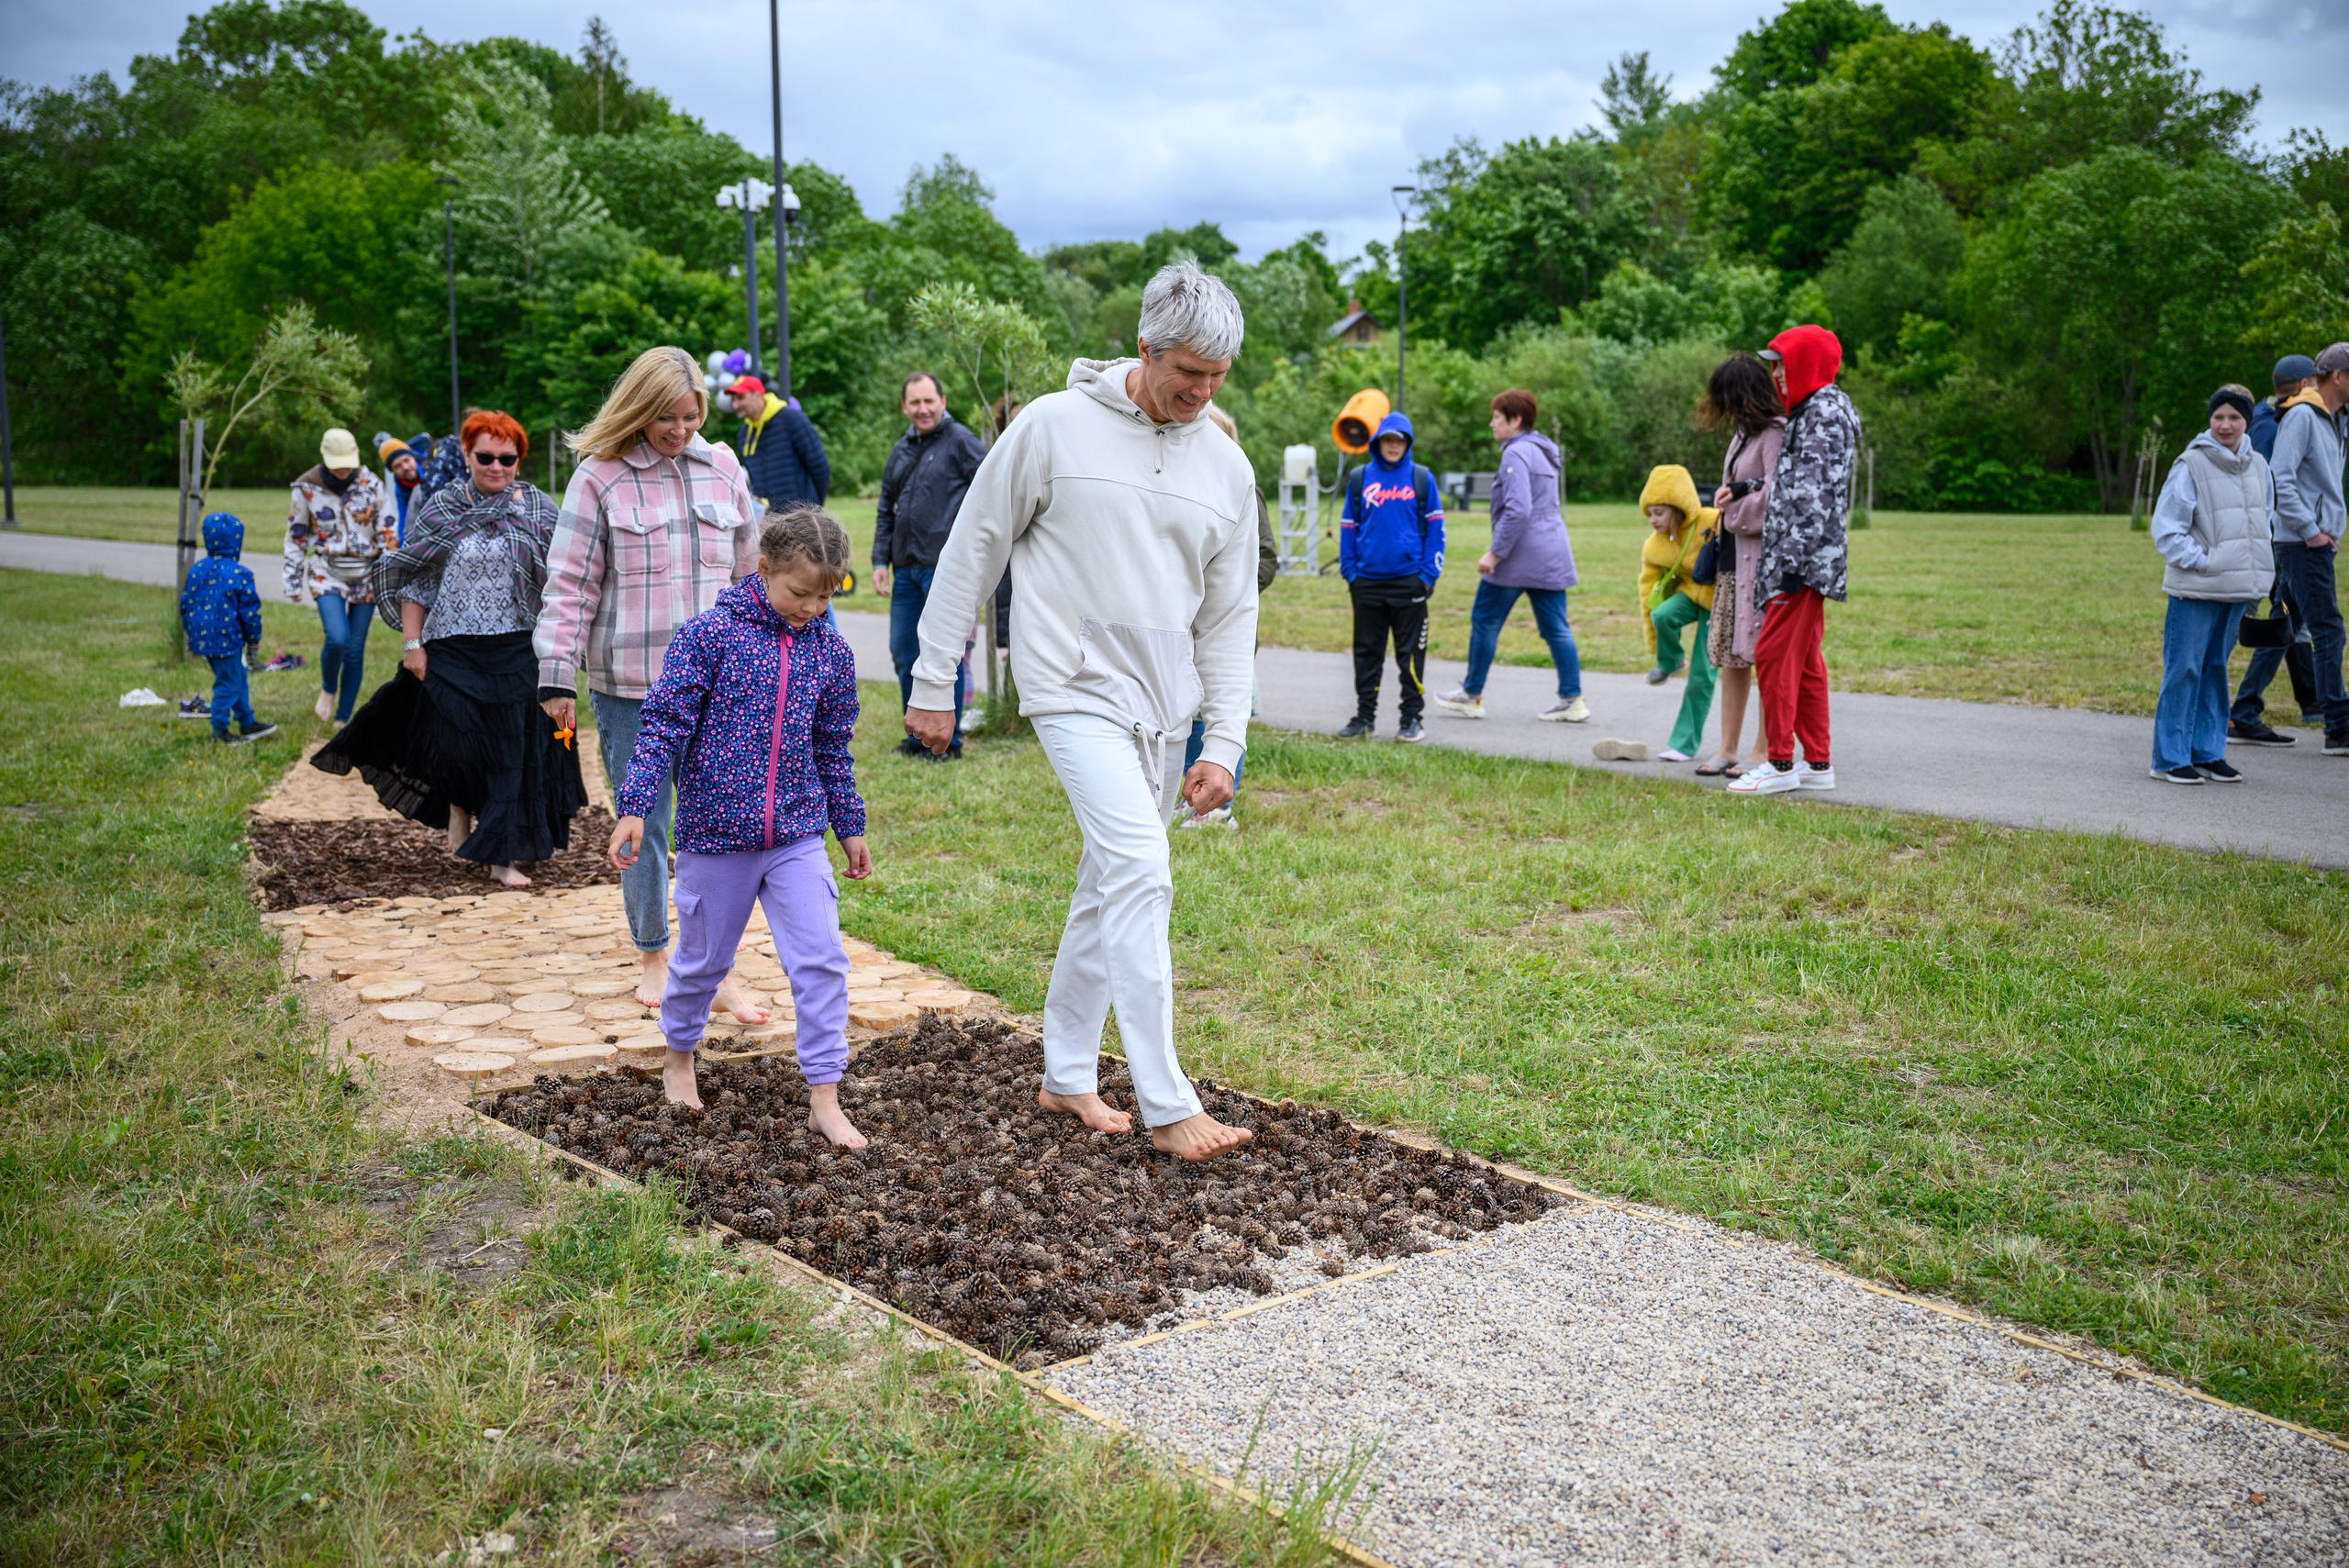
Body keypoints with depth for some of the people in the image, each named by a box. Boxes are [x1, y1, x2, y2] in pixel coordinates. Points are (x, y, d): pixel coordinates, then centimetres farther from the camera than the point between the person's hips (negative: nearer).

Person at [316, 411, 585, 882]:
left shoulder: (540, 509, 4)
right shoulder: (442, 509, 3)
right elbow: (413, 580, 4)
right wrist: (412, 644, -2)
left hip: (519, 652, 0)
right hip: (453, 649, 0)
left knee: (513, 749, -1)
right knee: (456, 743, 4)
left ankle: (501, 851, 8)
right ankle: (460, 820, 30)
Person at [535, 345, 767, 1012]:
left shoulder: (723, 470, 8)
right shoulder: (600, 476, -3)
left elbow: (749, 573, 15)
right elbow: (570, 584, -2)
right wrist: (557, 677, -6)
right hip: (629, 682, -2)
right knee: (643, 823, 7)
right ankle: (653, 958, 23)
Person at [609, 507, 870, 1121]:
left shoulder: (830, 650, 3)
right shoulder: (709, 634, -9)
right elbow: (664, 723, -9)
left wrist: (850, 826, 18)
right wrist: (635, 807, -15)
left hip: (798, 835, 3)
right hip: (715, 833, -2)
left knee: (821, 961, -5)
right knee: (704, 958, 15)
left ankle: (824, 1098, 3)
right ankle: (678, 1055, 42)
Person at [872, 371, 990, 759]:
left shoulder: (959, 440, -4)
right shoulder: (901, 451, 17)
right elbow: (885, 510, 23)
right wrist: (881, 560, 13)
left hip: (945, 567, -7)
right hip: (906, 568, 7)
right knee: (903, 653, 10)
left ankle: (948, 740, 5)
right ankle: (919, 735, 22)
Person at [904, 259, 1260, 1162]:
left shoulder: (1226, 467, 6)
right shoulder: (1054, 428, -7)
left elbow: (1230, 616, 9)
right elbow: (971, 552, -1)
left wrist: (1224, 743, 2)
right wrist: (932, 683, 0)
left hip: (1156, 706, 6)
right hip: (1074, 686, -6)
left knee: (1111, 883, 12)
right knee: (1139, 869, -18)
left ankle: (1067, 1076, 27)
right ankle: (1166, 1106, -13)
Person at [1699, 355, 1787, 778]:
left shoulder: (1775, 433, -12)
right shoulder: (1742, 433, 17)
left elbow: (1774, 497, -20)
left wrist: (1734, 509, -5)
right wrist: (1729, 497, 2)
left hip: (1763, 556, -9)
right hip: (1735, 554, 9)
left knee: (1765, 656, -3)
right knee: (1730, 654, 9)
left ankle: (1762, 751, 3)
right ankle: (1728, 748, 14)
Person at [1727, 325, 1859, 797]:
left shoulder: (1825, 412, -12)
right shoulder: (1810, 412, 20)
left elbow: (1813, 494, -20)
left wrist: (1793, 558, -24)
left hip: (1805, 557, -11)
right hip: (1802, 559, 11)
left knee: (1773, 653, -9)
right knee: (1805, 659, 11)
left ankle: (1781, 763, -4)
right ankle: (1818, 763, 15)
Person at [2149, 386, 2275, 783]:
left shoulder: (2258, 466, 10)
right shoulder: (2190, 466, -8)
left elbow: (2266, 522, 22)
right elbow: (2166, 528, -8)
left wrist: (2259, 568, 10)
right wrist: (2201, 560, -14)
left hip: (2238, 589, 6)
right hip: (2196, 589, -6)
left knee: (2216, 667, 12)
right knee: (2184, 669, -5)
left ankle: (2208, 752, 19)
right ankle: (2170, 758, 2)